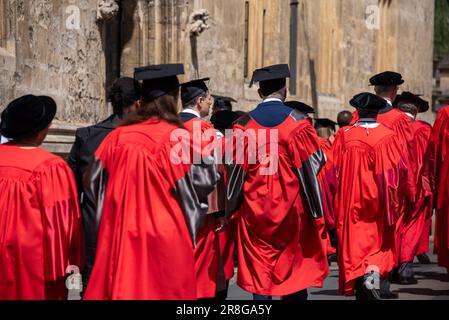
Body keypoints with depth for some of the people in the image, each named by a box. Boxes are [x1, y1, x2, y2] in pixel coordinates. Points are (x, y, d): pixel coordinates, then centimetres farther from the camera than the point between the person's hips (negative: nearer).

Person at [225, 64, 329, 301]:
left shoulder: (244, 125, -3)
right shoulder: (298, 122, -5)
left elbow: (235, 171, 0)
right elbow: (311, 166, -6)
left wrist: (230, 211, 11)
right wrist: (317, 212, 2)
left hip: (255, 212, 1)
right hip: (292, 209, -1)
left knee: (259, 273, 5)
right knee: (296, 269, 10)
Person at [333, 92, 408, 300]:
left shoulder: (344, 137, -8)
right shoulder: (388, 137, -7)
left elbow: (336, 172, -4)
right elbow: (397, 172, -4)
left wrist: (339, 206, 7)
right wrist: (394, 203, 7)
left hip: (351, 204, 0)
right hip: (379, 203, 0)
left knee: (355, 246, 7)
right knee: (380, 244, 16)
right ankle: (374, 272, -6)